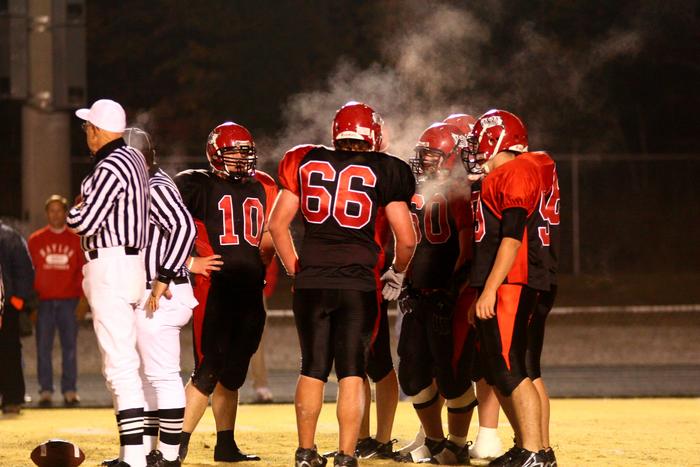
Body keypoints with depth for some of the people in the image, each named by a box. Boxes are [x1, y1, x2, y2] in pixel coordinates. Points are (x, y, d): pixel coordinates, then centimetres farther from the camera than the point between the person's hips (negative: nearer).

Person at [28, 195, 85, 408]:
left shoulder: (76, 239, 6)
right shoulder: (36, 240, 6)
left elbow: (83, 270, 7)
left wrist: (82, 298, -3)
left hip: (68, 301, 0)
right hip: (44, 301, 0)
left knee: (69, 347, 0)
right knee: (44, 348, -1)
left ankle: (70, 391, 4)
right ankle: (45, 391, 2)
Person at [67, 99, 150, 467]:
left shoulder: (110, 168, -16)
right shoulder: (134, 159, 12)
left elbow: (86, 223, -19)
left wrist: (73, 212, 1)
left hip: (111, 267, -10)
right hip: (132, 261, 10)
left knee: (119, 364, -13)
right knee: (123, 363, 15)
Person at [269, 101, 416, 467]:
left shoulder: (307, 163, 8)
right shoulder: (383, 171, 0)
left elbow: (277, 224, 9)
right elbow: (406, 238, 0)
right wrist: (396, 275, 17)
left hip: (311, 282, 2)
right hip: (358, 282, -2)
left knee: (313, 370, 13)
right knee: (352, 373, 3)